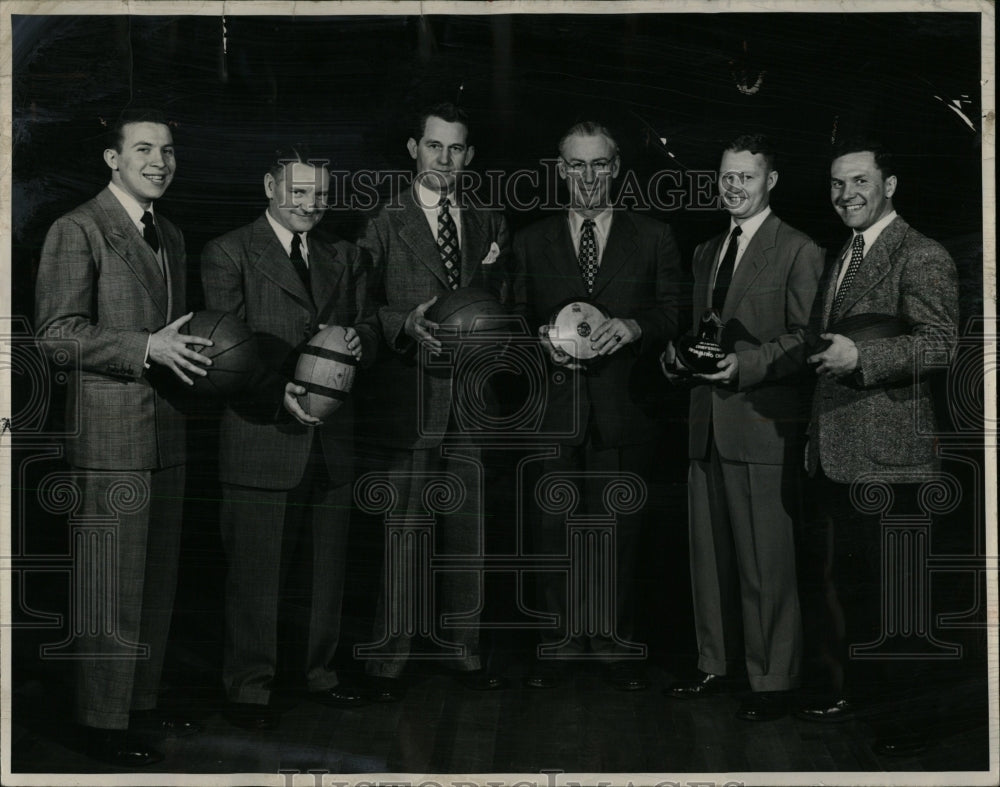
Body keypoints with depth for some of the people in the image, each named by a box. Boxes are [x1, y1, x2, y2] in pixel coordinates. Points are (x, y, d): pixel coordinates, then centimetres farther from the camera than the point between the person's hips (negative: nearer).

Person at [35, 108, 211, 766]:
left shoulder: (171, 237, 17)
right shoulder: (77, 231, -8)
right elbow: (56, 332, -15)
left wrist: (195, 354, 6)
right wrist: (148, 348, -21)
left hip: (167, 432, 8)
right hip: (109, 435, -8)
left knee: (159, 584, 14)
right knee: (112, 589, -3)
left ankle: (143, 703, 26)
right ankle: (106, 723, 8)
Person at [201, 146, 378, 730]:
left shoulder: (345, 257, 15)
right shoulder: (228, 255, -2)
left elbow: (369, 328, 13)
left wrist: (358, 340, -12)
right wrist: (277, 392, -24)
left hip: (333, 437, 5)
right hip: (262, 435, -5)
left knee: (329, 566, 14)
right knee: (257, 568, 0)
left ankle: (322, 672, 28)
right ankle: (250, 688, 12)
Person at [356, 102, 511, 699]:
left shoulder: (490, 225, 14)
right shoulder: (384, 225, 3)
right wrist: (407, 324, -17)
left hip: (472, 399, 3)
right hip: (408, 398, -3)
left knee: (468, 533, 7)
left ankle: (464, 649, 19)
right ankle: (390, 658, 6)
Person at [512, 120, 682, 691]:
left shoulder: (654, 238, 9)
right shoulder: (532, 242, 13)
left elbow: (675, 314, 5)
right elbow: (517, 318, 12)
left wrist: (635, 327, -15)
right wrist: (542, 338, -9)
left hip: (623, 406, -1)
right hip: (554, 406, 1)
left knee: (621, 527, 3)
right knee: (553, 527, 4)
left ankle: (617, 642, 14)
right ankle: (561, 639, 15)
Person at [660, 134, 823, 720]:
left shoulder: (798, 252, -4)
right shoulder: (706, 253, 19)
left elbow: (805, 338, -10)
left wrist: (744, 364, -20)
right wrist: (681, 354, 5)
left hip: (763, 425, -7)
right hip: (708, 424, 7)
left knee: (767, 561, -4)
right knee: (709, 554, 13)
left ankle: (774, 681, 5)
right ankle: (716, 665, 24)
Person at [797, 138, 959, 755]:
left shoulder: (922, 258, -9)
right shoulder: (843, 256, 19)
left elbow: (939, 343, -18)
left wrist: (860, 357, -27)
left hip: (887, 452, -9)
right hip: (834, 450, 9)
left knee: (887, 585, -3)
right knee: (836, 577, 15)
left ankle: (906, 713, 9)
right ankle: (851, 687, 30)